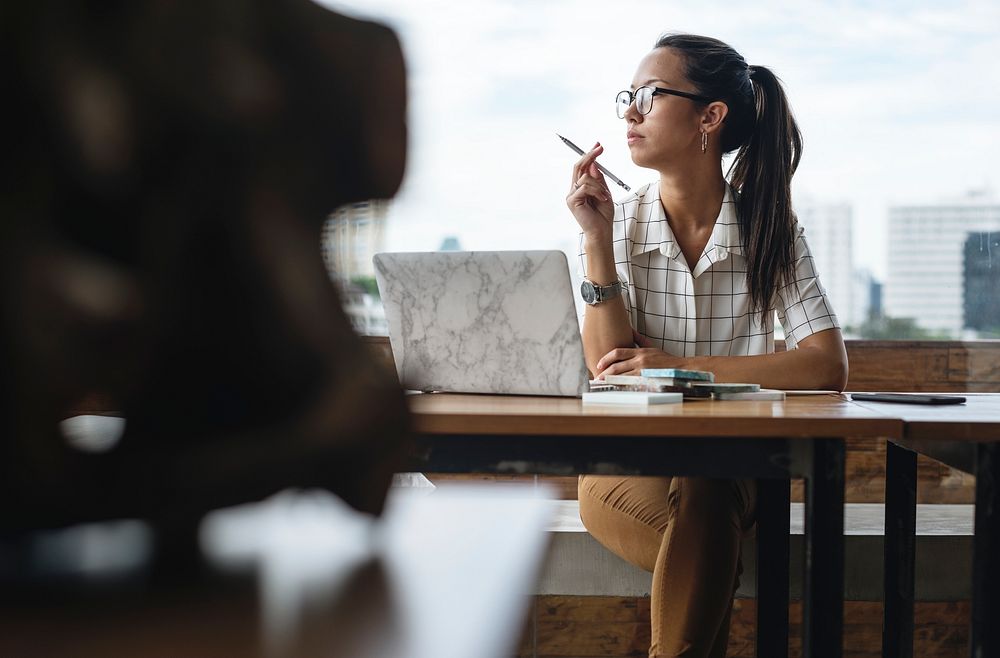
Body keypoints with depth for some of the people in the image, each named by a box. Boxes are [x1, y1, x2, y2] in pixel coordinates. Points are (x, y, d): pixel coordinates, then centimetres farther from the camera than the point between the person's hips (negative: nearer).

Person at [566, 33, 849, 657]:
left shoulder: (770, 229, -1)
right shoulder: (615, 225, 2)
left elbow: (829, 367, -13)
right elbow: (609, 369, -9)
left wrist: (680, 366, -19)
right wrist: (597, 238, -13)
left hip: (725, 468, 0)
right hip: (625, 465, 0)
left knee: (702, 503, -34)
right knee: (708, 555, -32)